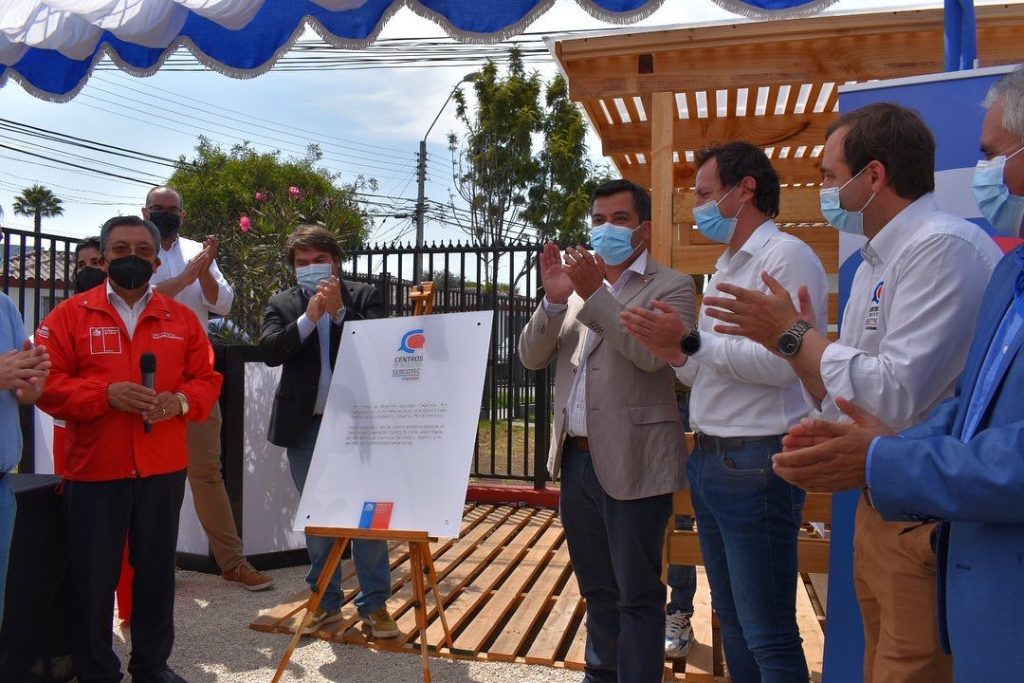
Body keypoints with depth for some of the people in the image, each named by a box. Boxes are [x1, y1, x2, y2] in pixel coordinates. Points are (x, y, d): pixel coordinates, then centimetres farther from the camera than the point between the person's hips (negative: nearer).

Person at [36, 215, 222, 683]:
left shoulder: (181, 318, 8)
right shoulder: (70, 315, 1)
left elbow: (207, 379, 7)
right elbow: (47, 385, -5)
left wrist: (181, 401, -13)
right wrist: (105, 395, -19)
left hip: (164, 470, 2)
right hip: (94, 470, -2)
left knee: (157, 570, 12)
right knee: (93, 576, 7)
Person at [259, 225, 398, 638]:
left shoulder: (364, 296, 4)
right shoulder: (282, 304, 8)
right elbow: (269, 351, -8)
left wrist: (340, 311, -19)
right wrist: (308, 317, -19)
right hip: (306, 425, 2)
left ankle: (375, 603, 12)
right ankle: (326, 601, 26)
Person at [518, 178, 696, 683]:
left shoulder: (671, 287, -3)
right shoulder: (577, 283, 13)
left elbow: (654, 354, -19)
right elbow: (532, 357, 6)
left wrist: (594, 294, -22)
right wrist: (554, 300, -11)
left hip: (631, 464, -6)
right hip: (576, 459, 6)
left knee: (637, 595, 5)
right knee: (597, 590, 20)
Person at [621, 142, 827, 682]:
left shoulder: (786, 256, -11)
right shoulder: (726, 268, 19)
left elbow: (781, 362, -23)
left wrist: (691, 341, -21)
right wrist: (676, 354, 2)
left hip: (755, 465, -10)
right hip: (709, 460, 10)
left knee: (768, 636, 0)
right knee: (731, 619, 19)